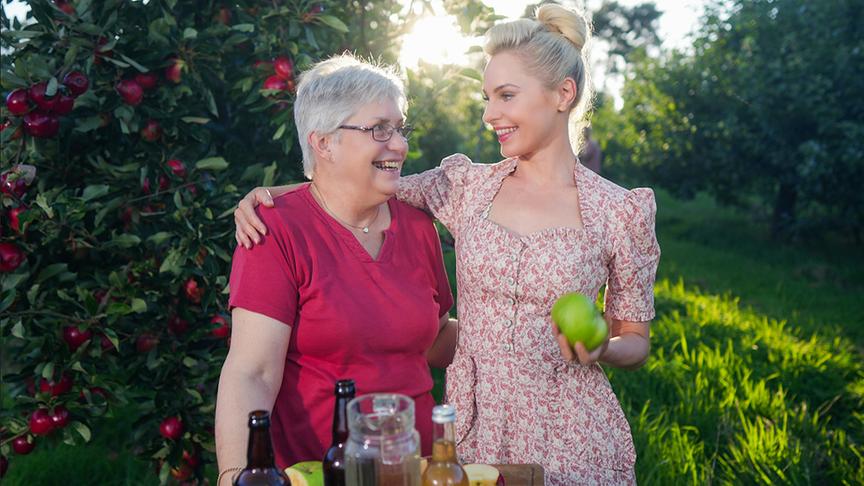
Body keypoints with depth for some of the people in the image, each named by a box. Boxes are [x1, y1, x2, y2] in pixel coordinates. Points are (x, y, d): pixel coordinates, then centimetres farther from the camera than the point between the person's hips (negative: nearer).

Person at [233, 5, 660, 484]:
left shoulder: (621, 212, -6)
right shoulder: (467, 186, 0)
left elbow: (636, 339, 3)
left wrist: (601, 349, -19)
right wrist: (268, 193, -9)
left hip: (570, 438, -2)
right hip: (470, 428, 2)